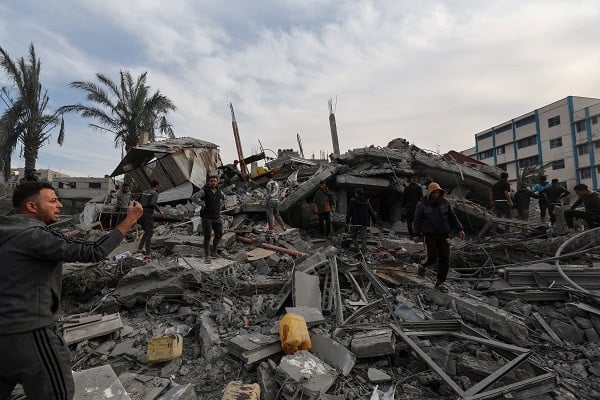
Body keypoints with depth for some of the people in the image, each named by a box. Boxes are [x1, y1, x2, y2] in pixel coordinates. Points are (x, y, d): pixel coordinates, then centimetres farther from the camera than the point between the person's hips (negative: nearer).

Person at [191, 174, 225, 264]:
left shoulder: (218, 191, 6)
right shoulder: (204, 191, -11)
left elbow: (223, 198, 28)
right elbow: (194, 197, -25)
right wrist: (203, 204, -21)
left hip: (216, 217, 5)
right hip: (206, 217, -5)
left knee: (219, 234, 9)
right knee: (207, 236, -8)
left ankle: (213, 250, 33)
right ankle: (207, 256, 1)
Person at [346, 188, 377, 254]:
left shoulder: (353, 201, -11)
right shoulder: (367, 202, -1)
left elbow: (349, 212, -11)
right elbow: (372, 212, 3)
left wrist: (347, 221, -4)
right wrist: (374, 220, 14)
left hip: (355, 223, -2)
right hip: (364, 223, 3)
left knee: (353, 236, 16)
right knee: (363, 237, 11)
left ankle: (356, 248, 10)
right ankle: (363, 250, 8)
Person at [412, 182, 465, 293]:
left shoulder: (445, 202, 6)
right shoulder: (422, 205, -4)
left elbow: (452, 217, 14)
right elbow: (417, 220, -1)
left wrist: (460, 229, 8)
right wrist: (416, 234, -7)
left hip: (443, 235, 4)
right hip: (429, 235, -3)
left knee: (445, 258, 0)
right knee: (432, 255, -12)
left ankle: (440, 282, 12)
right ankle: (423, 265, 24)